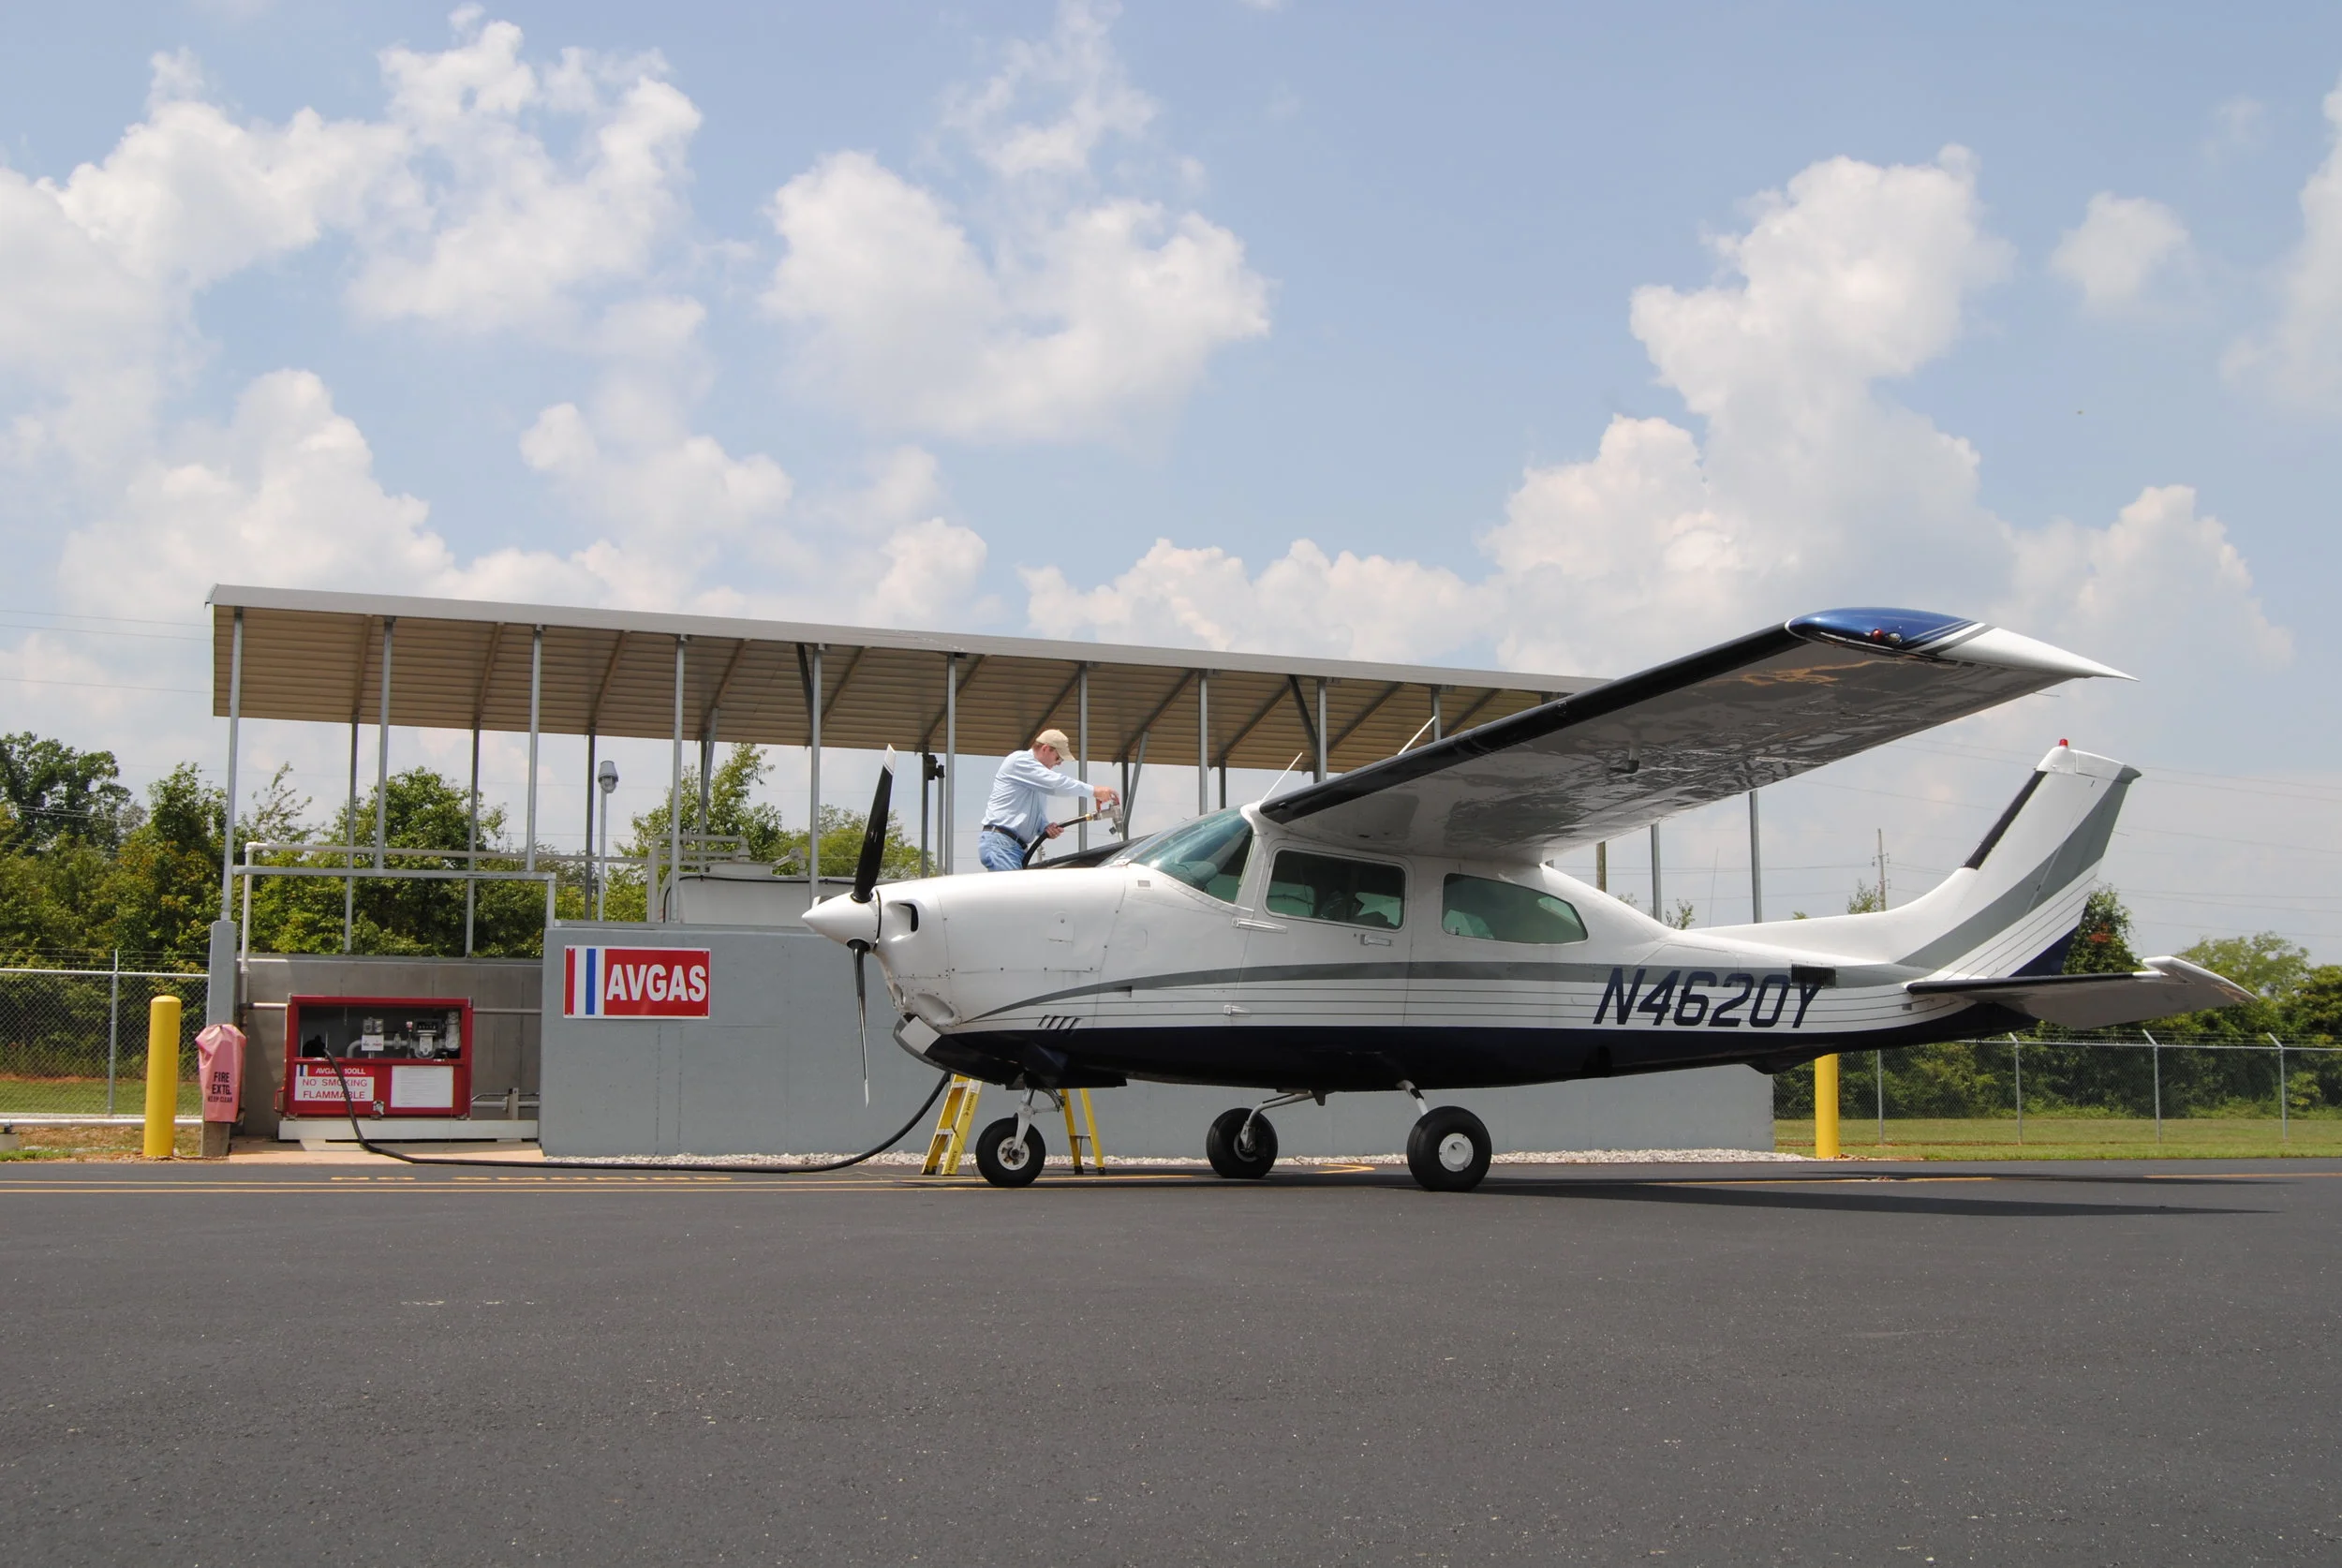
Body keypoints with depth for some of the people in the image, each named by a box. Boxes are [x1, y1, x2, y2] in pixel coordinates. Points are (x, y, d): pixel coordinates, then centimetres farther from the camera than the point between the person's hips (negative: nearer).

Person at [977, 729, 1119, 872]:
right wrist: (1094, 791, -16)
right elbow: (1056, 782, -17)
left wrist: (1046, 827, 4)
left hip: (1018, 847, 10)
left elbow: (1038, 816, 28)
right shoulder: (1019, 760, -5)